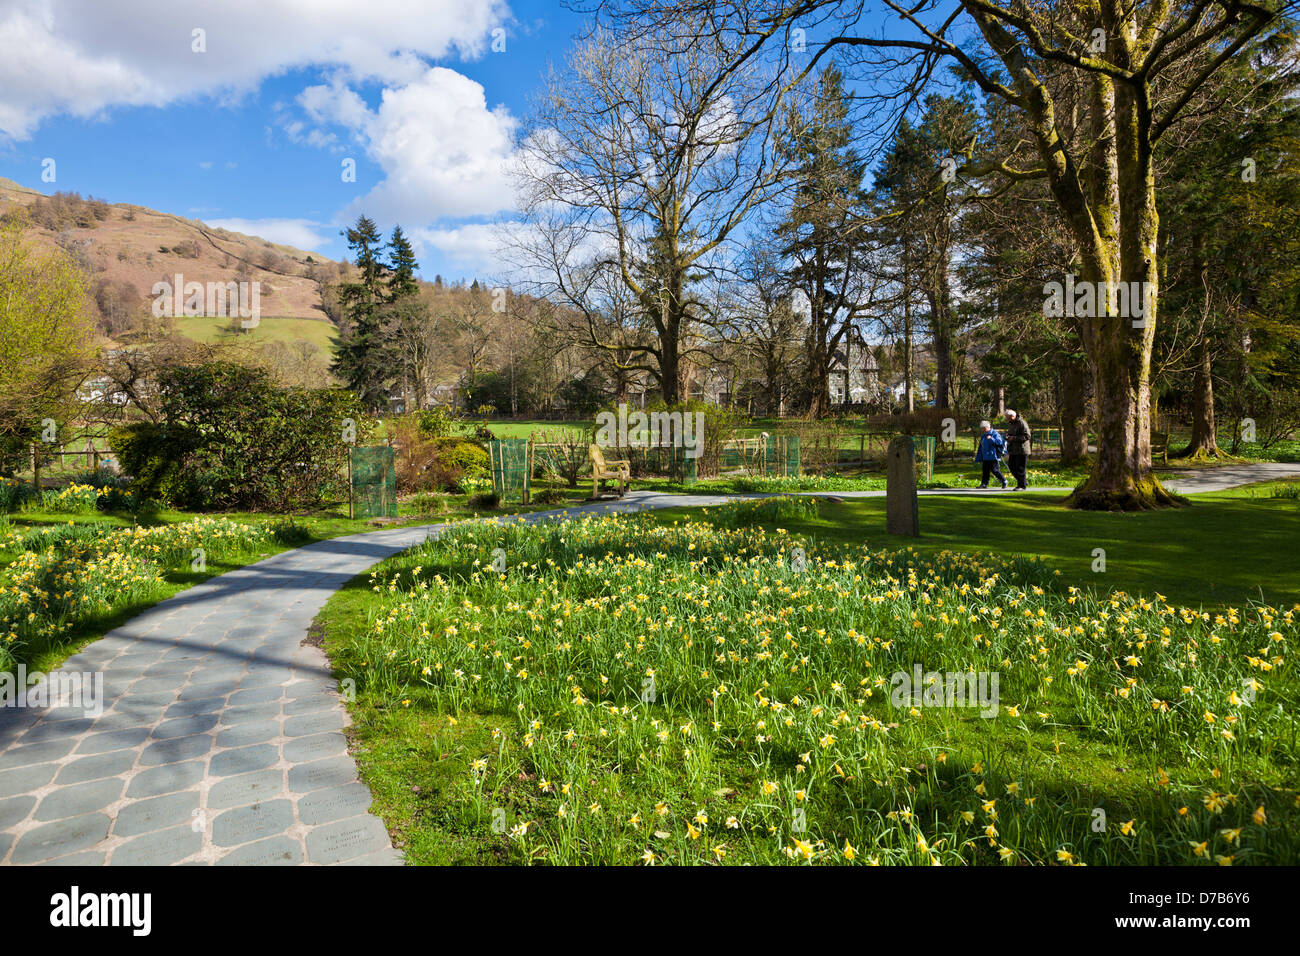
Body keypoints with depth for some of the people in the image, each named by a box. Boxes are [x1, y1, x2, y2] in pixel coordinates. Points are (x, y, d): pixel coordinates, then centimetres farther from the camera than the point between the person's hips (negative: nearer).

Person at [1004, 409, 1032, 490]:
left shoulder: (1022, 423, -13)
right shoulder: (1010, 424, 15)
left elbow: (1027, 436, -18)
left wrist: (1014, 438, -21)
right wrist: (1008, 436, 8)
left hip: (1021, 450, -9)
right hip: (1013, 451, 9)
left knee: (1020, 468, -5)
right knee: (1012, 468, 9)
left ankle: (1022, 485, 4)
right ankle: (1024, 481, 24)